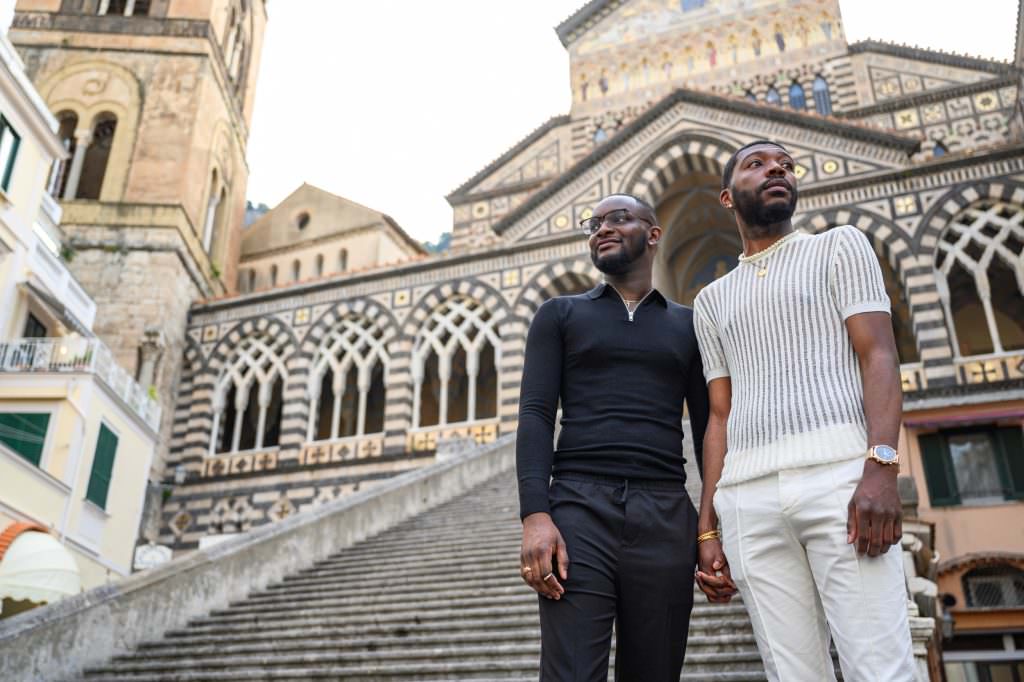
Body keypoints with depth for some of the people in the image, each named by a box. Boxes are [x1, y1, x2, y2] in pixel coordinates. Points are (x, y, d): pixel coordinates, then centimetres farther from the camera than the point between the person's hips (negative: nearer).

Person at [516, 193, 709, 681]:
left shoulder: (688, 325, 18)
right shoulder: (559, 315, 14)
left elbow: (707, 431, 14)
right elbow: (535, 415, 2)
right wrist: (535, 517, -12)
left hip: (666, 517, 2)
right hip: (579, 510, -1)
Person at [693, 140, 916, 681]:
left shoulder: (839, 246, 15)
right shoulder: (712, 299, 23)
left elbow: (879, 355, 1)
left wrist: (881, 466, -15)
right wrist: (707, 529, 9)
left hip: (838, 472, -3)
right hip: (747, 495, 3)